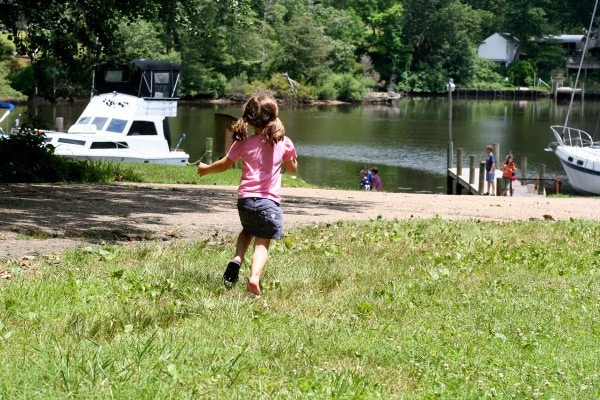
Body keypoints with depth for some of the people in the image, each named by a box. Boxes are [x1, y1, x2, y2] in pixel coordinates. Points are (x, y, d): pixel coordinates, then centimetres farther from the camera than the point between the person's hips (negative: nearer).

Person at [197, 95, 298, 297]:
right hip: (269, 200, -2)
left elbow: (224, 165, 13)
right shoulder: (284, 143, 3)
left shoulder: (244, 142, 3)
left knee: (247, 231, 29)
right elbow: (292, 168, 17)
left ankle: (237, 260, 4)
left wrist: (205, 169, 30)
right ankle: (254, 276, -26)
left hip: (245, 198, 2)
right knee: (262, 243, -1)